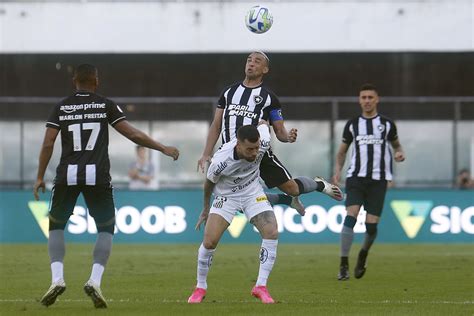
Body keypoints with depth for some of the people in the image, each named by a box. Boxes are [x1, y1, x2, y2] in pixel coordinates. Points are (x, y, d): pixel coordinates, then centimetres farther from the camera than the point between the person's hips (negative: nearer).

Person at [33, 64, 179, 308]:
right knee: (106, 228, 12)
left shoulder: (61, 108, 8)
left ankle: (57, 279, -2)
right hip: (97, 176, -1)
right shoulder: (105, 105, 5)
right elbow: (134, 135, 3)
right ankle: (95, 281, -7)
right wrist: (163, 149, 14)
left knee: (56, 226, 17)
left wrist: (40, 177, 10)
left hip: (67, 176, 1)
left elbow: (48, 144, 1)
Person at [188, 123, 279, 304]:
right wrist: (206, 208, 7)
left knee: (272, 233, -18)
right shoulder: (220, 161, -33)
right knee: (209, 241, -15)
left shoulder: (263, 142, -27)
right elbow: (209, 183, -9)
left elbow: (263, 124, -1)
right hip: (226, 196, -3)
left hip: (253, 192, 3)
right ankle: (200, 288, 9)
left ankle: (261, 287, -8)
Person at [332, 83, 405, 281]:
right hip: (356, 177, 0)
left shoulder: (387, 124, 8)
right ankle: (344, 265, -17)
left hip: (378, 180, 0)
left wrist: (399, 153, -2)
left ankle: (363, 254, 29)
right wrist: (337, 171, 2)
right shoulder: (352, 124, 10)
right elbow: (342, 151, 18)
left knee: (371, 225, -5)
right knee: (351, 216, -20)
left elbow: (396, 144, 22)